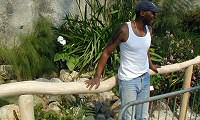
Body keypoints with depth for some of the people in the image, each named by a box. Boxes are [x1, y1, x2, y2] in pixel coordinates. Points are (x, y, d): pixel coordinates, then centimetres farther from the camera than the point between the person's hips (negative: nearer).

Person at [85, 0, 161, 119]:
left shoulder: (149, 29, 2)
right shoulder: (125, 30, -19)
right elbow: (106, 52, -14)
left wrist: (151, 66, 31)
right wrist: (97, 77, -17)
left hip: (145, 78, 7)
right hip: (128, 81, -6)